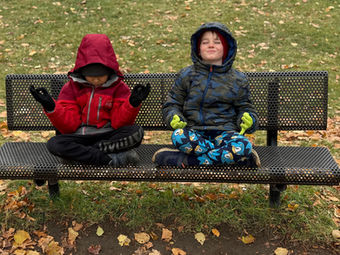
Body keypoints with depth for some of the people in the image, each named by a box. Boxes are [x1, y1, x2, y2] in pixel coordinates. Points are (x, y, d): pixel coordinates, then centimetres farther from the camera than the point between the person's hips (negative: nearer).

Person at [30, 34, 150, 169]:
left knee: (136, 132, -28)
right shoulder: (72, 87, 8)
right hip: (80, 137, 1)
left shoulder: (118, 87, 6)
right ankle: (111, 159, -34)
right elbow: (69, 124, 1)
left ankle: (82, 152, -27)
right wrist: (51, 108, -15)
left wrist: (133, 104, -20)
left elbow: (119, 122, -3)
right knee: (54, 144, -30)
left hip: (108, 136, -1)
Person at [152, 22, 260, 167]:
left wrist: (248, 120, -7)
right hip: (195, 132, -1)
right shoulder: (186, 75, 12)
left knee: (243, 145, -34)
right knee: (178, 136, -36)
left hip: (224, 132, 1)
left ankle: (183, 160, -27)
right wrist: (174, 117, -10)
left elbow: (245, 108, 18)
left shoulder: (237, 79, 13)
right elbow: (172, 104, 14)